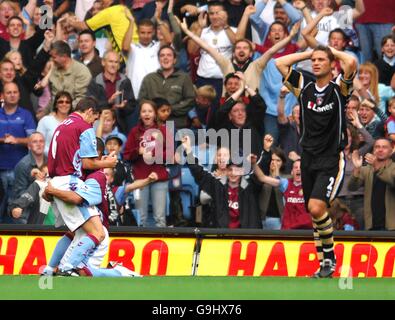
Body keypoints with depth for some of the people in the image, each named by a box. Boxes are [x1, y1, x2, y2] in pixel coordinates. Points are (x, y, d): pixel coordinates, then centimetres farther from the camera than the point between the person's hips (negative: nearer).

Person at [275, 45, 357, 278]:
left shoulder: (339, 88, -3)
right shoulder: (305, 87, 9)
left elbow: (351, 62, -21)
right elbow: (280, 63, 8)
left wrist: (333, 51, -3)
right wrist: (309, 53, 9)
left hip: (332, 160, -5)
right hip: (309, 158, 5)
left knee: (317, 207, -22)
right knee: (315, 214, 6)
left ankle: (330, 256, -7)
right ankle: (325, 263, 14)